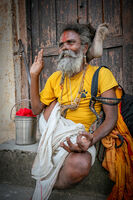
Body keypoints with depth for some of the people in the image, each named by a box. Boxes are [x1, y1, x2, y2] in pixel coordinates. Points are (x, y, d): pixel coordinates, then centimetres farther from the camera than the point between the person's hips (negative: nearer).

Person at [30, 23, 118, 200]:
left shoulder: (101, 74, -8)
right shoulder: (56, 77, 7)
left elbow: (111, 117, -13)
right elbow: (37, 109, 6)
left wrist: (92, 140, -32)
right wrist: (34, 76, -2)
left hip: (82, 138, -4)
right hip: (57, 134, 5)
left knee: (80, 164, -32)